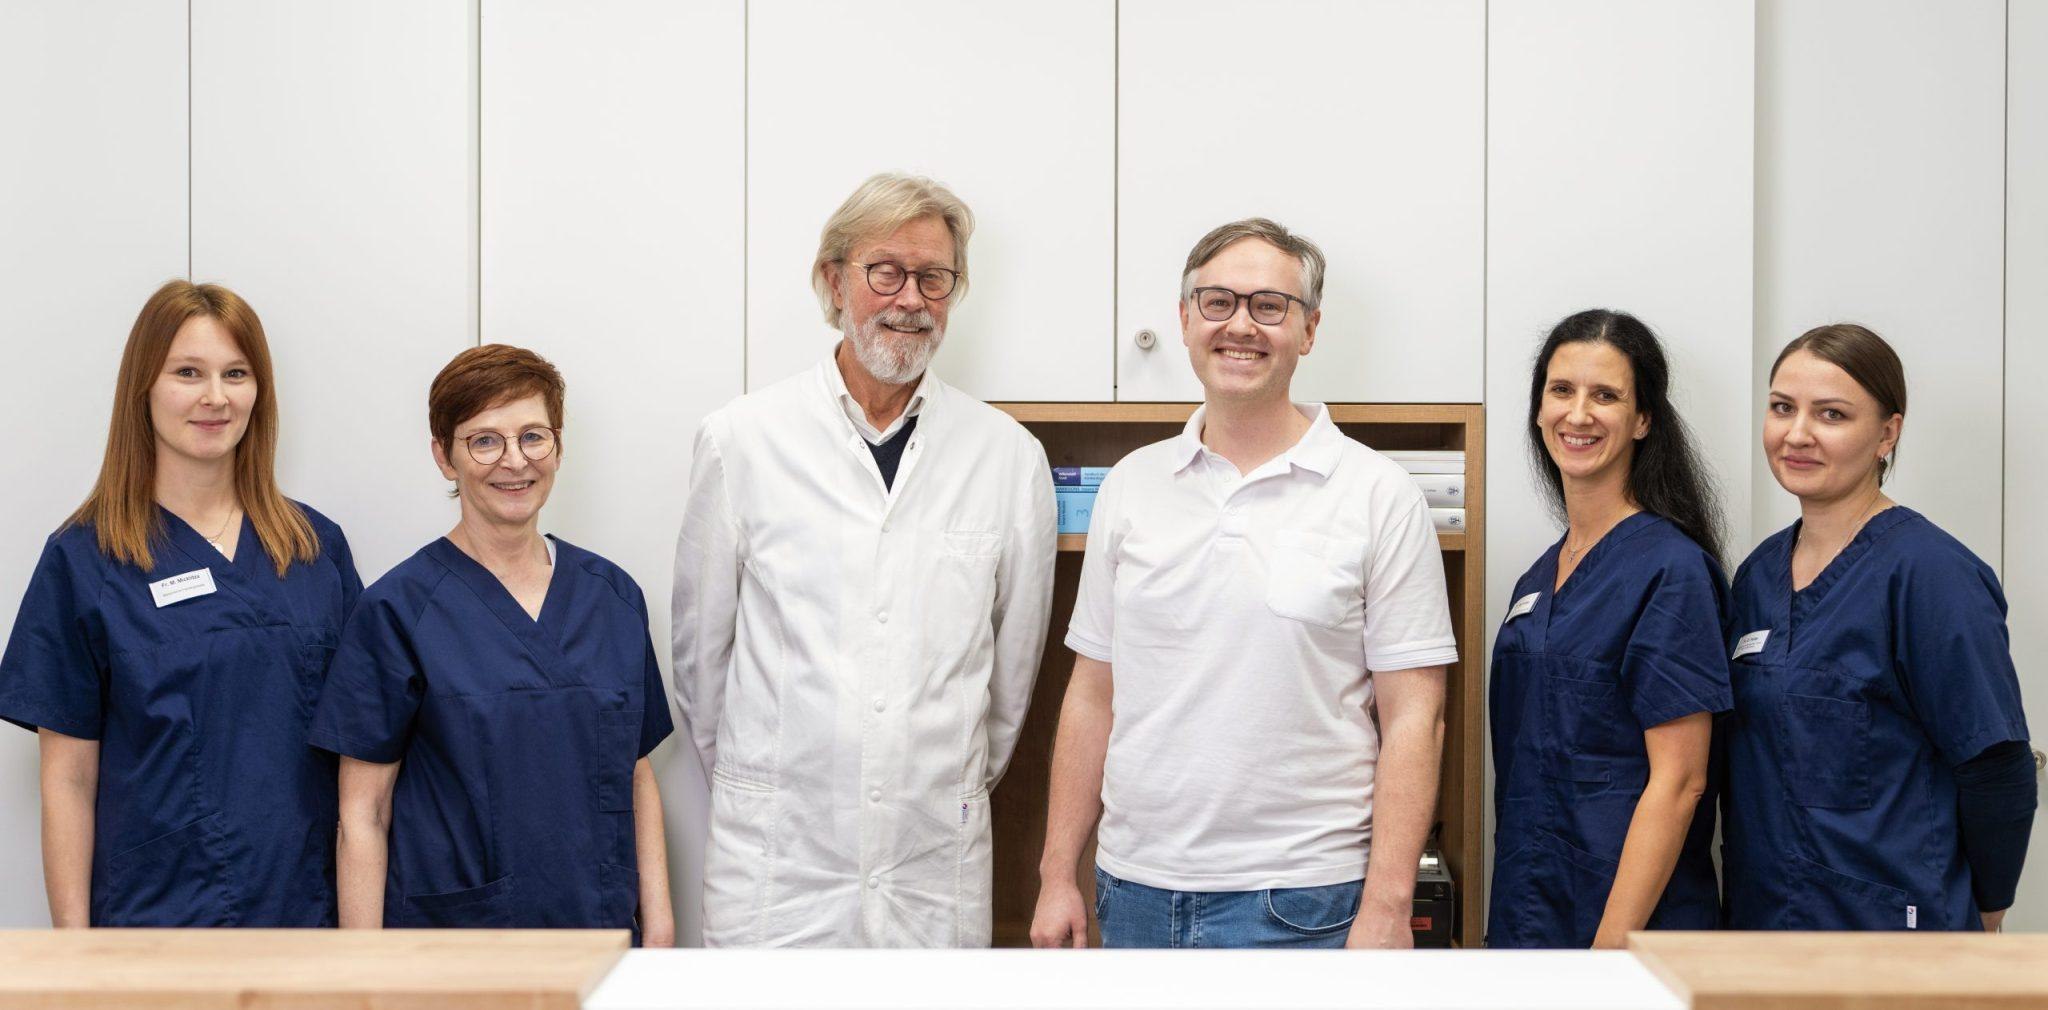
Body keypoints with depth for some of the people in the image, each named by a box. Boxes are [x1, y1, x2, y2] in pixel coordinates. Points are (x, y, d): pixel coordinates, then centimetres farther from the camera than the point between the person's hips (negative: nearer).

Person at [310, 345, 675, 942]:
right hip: (451, 946, -3)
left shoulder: (614, 596, 6)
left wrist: (659, 926, 3)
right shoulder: (398, 611, -5)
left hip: (601, 935, 4)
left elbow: (637, 778, 11)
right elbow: (363, 814, -5)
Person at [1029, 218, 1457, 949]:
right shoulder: (1130, 486, 8)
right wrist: (1058, 875, 6)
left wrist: (1387, 908, -12)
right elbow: (1093, 694, 10)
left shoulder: (1378, 496, -4)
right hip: (1135, 892, 4)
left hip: (1298, 901, -4)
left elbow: (1412, 719, -6)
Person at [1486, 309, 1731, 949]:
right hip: (1527, 920, 7)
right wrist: (1506, 923, 10)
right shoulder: (1542, 576, 10)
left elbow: (1678, 780, -16)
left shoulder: (1671, 568, -12)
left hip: (1630, 924, -7)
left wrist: (1612, 946, -20)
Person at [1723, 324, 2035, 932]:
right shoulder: (1761, 572, 7)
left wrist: (1980, 915, -2)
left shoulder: (1930, 573, -14)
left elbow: (1997, 774, -12)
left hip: (1890, 930, -6)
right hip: (1759, 919, 6)